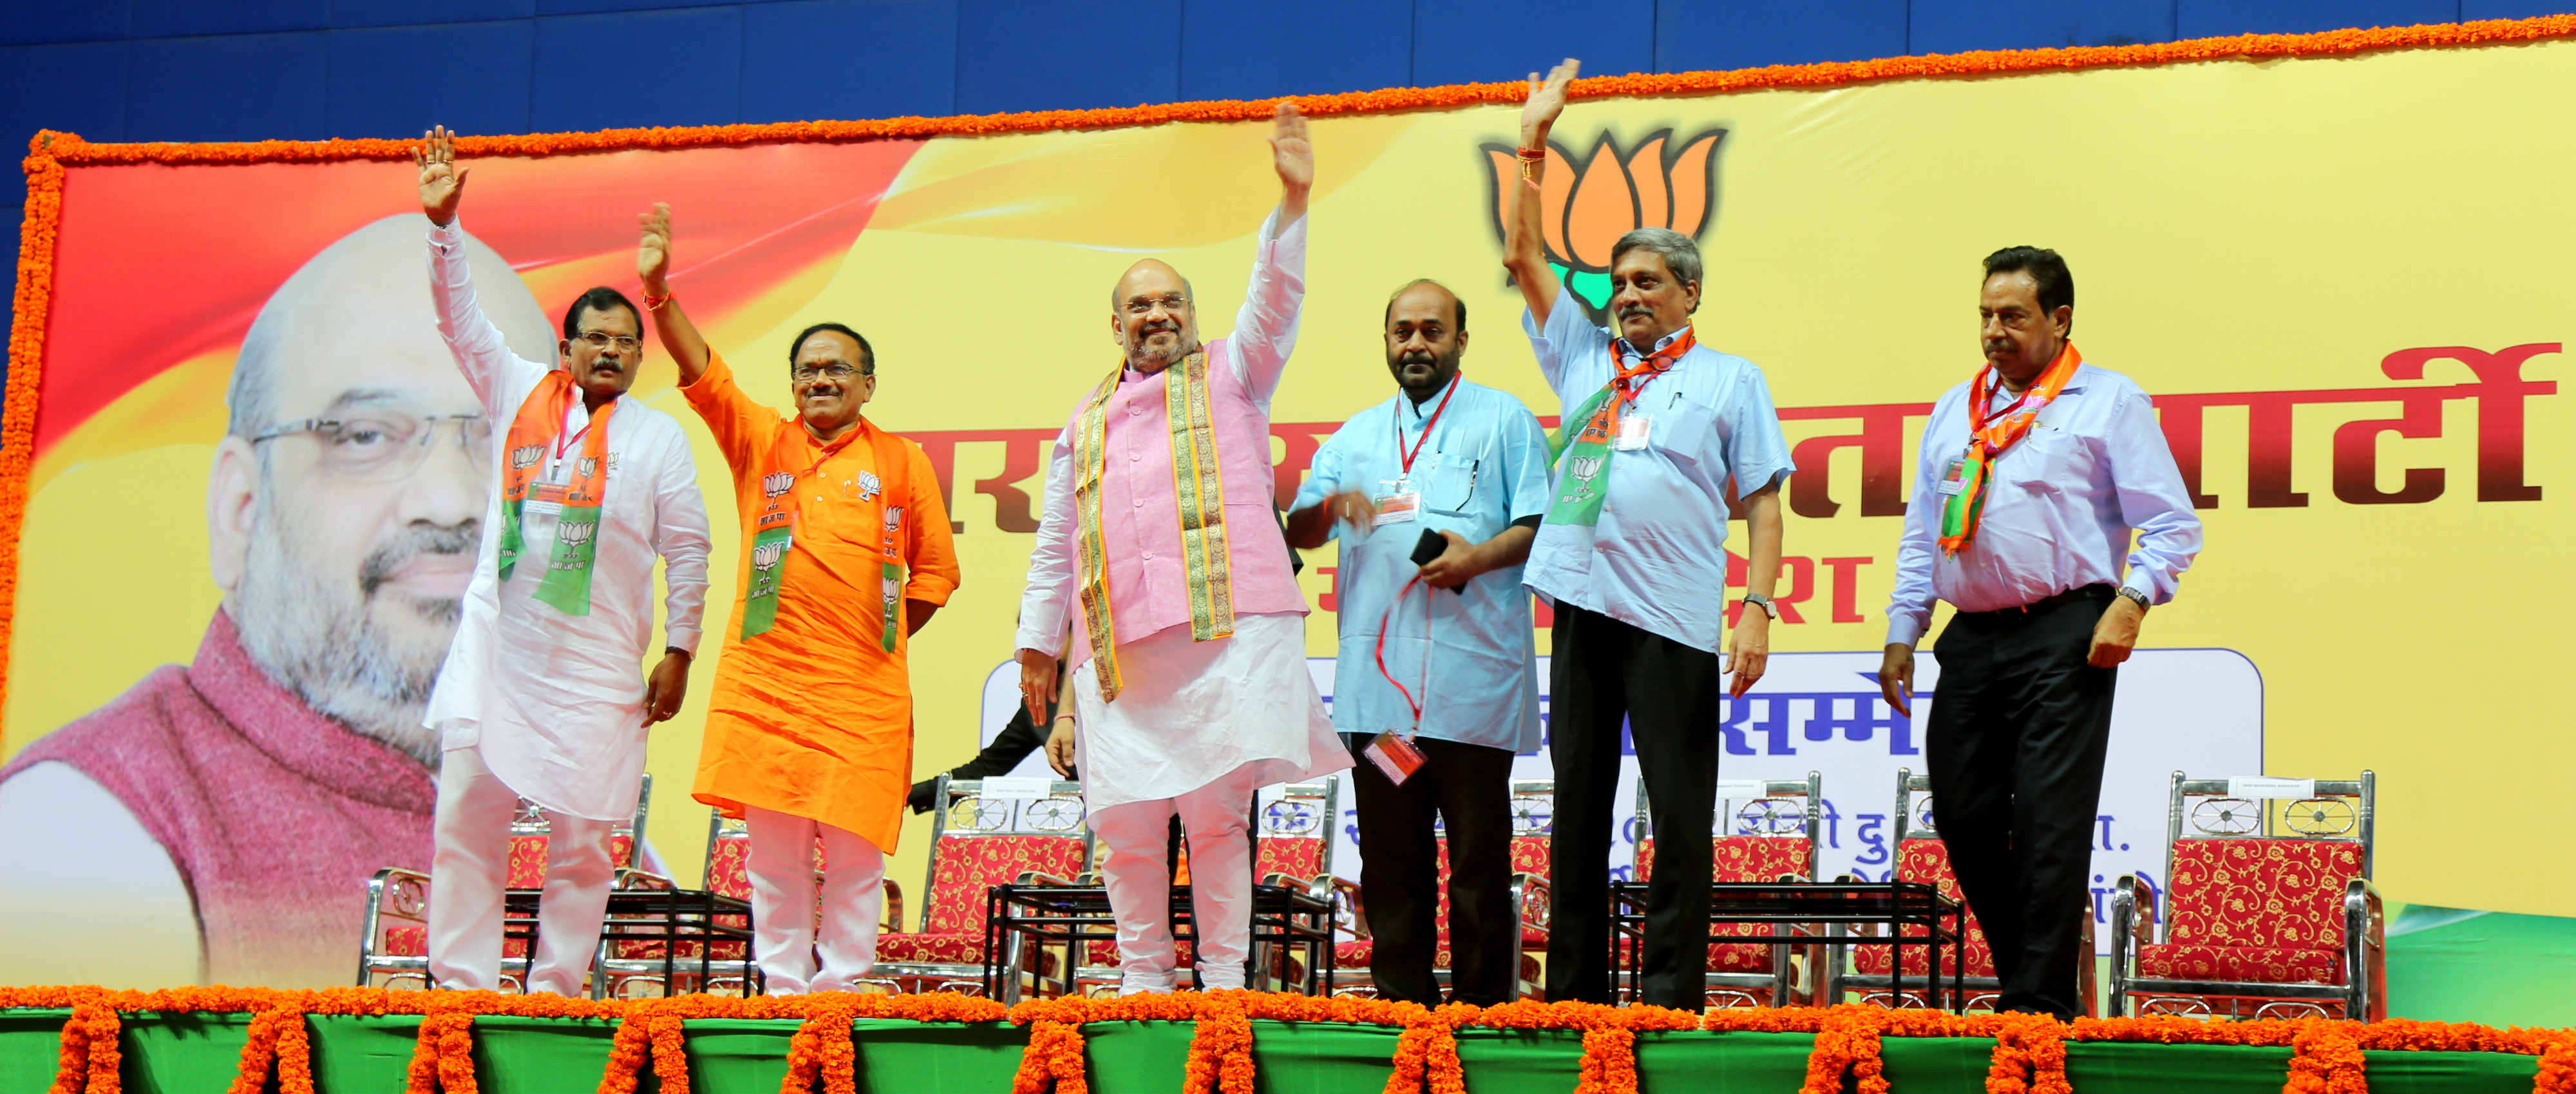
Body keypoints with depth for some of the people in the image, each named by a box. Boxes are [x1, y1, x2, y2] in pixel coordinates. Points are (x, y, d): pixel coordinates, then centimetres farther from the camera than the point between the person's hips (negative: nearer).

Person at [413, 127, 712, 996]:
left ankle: (555, 985, 8)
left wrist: (677, 654, 0)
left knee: (581, 837, 0)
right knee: (467, 816, -2)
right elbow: (460, 318, 6)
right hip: (494, 650, 1)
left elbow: (687, 551, 5)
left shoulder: (659, 436, 6)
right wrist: (442, 224, -6)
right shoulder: (518, 395, 10)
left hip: (597, 666, -1)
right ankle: (460, 982, 2)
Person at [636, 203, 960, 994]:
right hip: (764, 682, 1)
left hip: (863, 690, -1)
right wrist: (659, 291, -14)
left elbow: (936, 570, 12)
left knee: (854, 849, -1)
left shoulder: (901, 461, 8)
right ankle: (781, 989, 11)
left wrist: (884, 635, 4)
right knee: (773, 849, 3)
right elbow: (702, 372, -2)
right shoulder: (759, 442, 10)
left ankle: (842, 991, 7)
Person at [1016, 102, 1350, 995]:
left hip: (1228, 631, -3)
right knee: (1127, 822, -1)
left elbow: (1275, 302, -3)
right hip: (1119, 651, 3)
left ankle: (1224, 980, 0)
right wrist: (1039, 643, 20)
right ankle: (1141, 978, 12)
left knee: (1215, 811, -8)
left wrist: (1293, 202, -16)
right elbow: (1055, 548, 25)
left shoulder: (1231, 376, 14)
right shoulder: (1086, 421, 23)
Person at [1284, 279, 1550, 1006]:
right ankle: (1402, 1004, 8)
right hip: (1377, 673, 4)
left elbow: (1541, 524, 3)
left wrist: (1480, 557, -15)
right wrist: (1330, 508, -4)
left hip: (1472, 673, -4)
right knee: (1390, 851, 3)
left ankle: (1482, 1005, 0)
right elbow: (1297, 532, 18)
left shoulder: (1504, 420, 11)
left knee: (1479, 851, -4)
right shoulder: (1356, 436, 24)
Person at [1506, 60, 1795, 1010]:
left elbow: (1764, 501, 3)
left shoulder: (1731, 380, 8)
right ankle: (1571, 998, 11)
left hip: (1674, 619, -4)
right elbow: (1521, 258, 16)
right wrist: (1533, 146, 11)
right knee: (1577, 809, 6)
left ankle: (1672, 1001, -2)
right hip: (1582, 605, 4)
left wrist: (1758, 608, -9)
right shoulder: (1583, 358, 18)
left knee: (1681, 816, -4)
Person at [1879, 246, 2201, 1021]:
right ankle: (2025, 970, 18)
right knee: (1964, 817, 3)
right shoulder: (1953, 411, 20)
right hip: (1972, 636, 6)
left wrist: (2131, 601, -14)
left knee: (2049, 822, -9)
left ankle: (2042, 1001, -6)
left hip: (2065, 636, -6)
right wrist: (1902, 631, 16)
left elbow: (2173, 525, 0)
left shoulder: (2110, 402, 4)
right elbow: (1921, 532, 24)